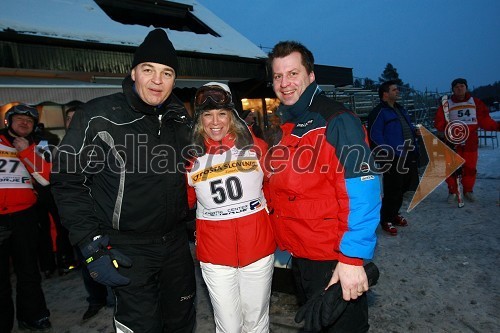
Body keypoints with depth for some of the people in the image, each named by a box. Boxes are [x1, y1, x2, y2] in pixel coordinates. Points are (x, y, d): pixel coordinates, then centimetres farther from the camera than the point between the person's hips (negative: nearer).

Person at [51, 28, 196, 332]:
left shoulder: (182, 119, 1)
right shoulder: (97, 117, -14)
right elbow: (68, 181, -10)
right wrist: (93, 247, -14)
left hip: (176, 241, 5)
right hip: (128, 249, -4)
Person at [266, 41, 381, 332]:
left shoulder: (336, 121, -16)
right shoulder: (279, 127, 8)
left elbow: (363, 194, -22)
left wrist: (352, 258, -24)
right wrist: (286, 243, 11)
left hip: (336, 261, -7)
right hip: (299, 256, 7)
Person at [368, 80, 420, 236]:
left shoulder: (400, 109, 19)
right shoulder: (379, 112, -11)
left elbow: (408, 127, 30)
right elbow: (375, 136, -19)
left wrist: (415, 131, 7)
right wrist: (388, 156, -23)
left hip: (408, 157, 9)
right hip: (393, 159, -9)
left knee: (402, 189, 16)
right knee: (392, 191, -5)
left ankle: (394, 214, 32)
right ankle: (386, 220, 8)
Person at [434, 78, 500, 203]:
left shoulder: (476, 102, 8)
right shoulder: (447, 104, 3)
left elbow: (485, 121, 5)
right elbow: (439, 123, -2)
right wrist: (447, 128, -20)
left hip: (471, 142, 2)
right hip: (453, 142, -1)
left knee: (470, 168, 7)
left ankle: (468, 191, 25)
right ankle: (452, 191, 15)